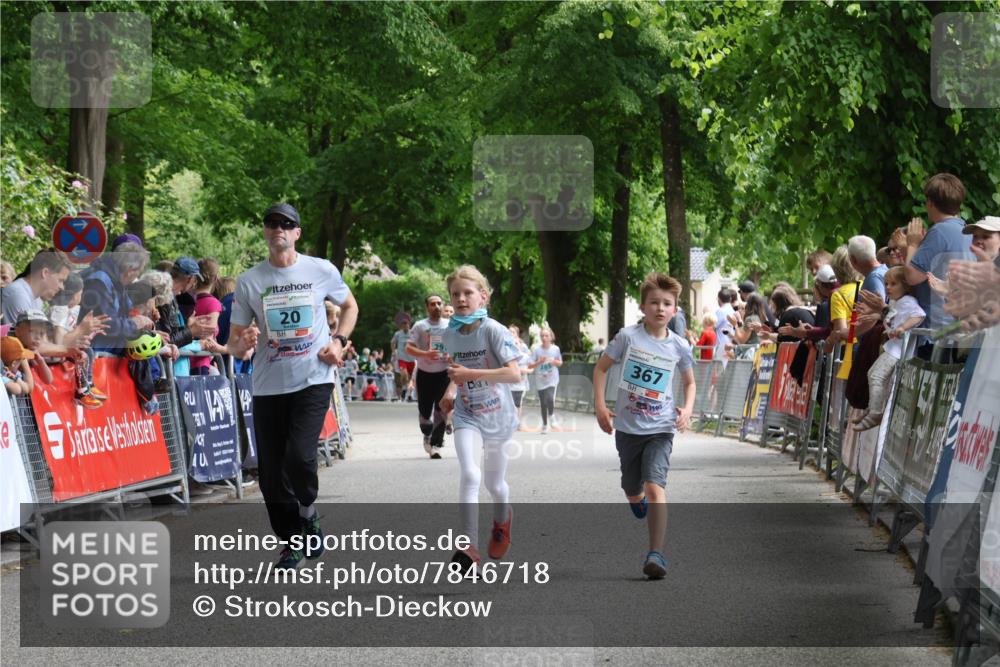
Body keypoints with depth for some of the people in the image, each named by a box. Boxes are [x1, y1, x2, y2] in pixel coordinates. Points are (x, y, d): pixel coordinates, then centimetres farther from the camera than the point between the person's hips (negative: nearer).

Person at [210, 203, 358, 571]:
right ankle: (292, 540, 21)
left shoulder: (322, 271, 1)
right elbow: (236, 341, 4)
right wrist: (240, 344, -20)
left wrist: (339, 340, 2)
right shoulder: (249, 281, 2)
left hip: (314, 379, -2)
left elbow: (349, 306, 19)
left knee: (300, 456, -20)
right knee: (271, 470, 2)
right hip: (268, 385, 2)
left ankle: (307, 512, 11)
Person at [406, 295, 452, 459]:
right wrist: (425, 354, -23)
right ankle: (427, 435, 34)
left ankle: (435, 446, -8)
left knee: (441, 410, -10)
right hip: (424, 373, 0)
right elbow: (409, 348, -7)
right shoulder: (420, 326, -2)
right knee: (424, 410, 5)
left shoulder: (450, 326, 5)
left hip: (444, 373, 0)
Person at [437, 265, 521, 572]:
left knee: (495, 483, 14)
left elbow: (514, 374, -26)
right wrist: (451, 389, -1)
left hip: (497, 415, -2)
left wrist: (470, 374, -31)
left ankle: (502, 519, 49)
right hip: (467, 416, 2)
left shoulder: (494, 330, -17)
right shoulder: (450, 334, -1)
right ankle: (469, 545, -21)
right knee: (470, 474, -21)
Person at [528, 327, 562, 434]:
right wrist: (539, 362, -23)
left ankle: (551, 417, 4)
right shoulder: (536, 350, -8)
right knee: (543, 403, 7)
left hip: (552, 379, -1)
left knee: (550, 398, -24)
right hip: (541, 380, 1)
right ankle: (544, 424, 25)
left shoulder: (555, 349, -4)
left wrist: (553, 361, -12)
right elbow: (530, 366, -7)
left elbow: (560, 363, 9)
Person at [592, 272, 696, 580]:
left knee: (655, 485, -20)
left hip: (660, 428, -1)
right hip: (627, 426, 1)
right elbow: (601, 368, 5)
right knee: (632, 489, 17)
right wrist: (600, 406, -4)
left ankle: (656, 553, -23)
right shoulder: (628, 336, -5)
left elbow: (689, 382, 16)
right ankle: (638, 501, 56)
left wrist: (688, 408, -3)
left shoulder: (679, 346, -1)